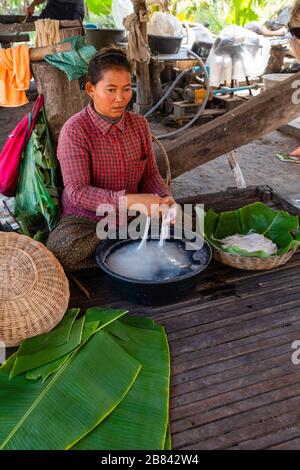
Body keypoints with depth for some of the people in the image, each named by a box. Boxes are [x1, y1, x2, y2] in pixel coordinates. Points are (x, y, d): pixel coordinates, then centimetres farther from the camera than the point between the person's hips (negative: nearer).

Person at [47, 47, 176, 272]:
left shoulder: (139, 124, 3)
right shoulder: (74, 131, -15)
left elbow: (150, 175, 7)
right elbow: (77, 192, -22)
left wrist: (166, 200, -16)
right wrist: (129, 200, -34)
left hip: (132, 215, 4)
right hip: (85, 219, -3)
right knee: (61, 250, -34)